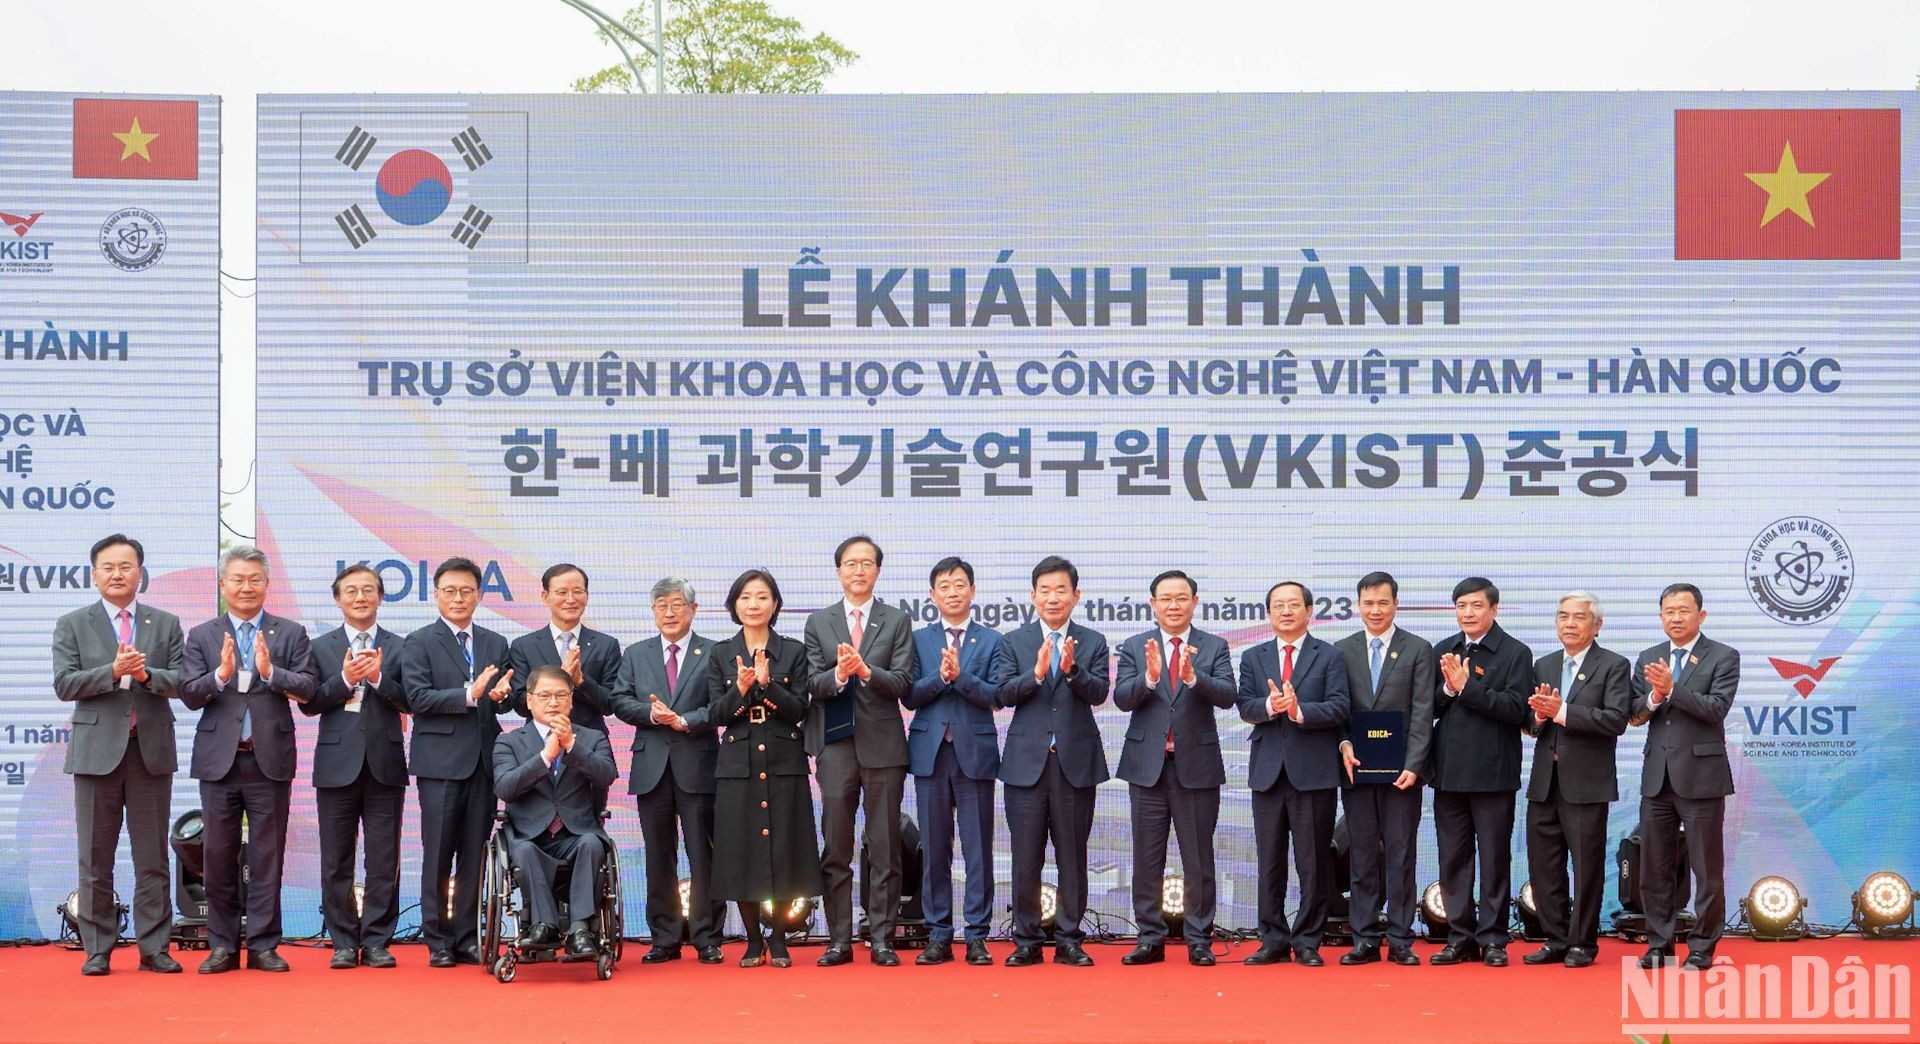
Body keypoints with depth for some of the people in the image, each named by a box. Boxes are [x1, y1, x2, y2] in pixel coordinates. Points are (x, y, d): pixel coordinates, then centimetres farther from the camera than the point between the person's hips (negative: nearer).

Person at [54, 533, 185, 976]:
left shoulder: (166, 624, 10)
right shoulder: (72, 625, 6)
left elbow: (180, 683, 2)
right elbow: (64, 684, -5)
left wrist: (146, 674, -18)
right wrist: (113, 671, -19)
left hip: (151, 750, 1)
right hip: (96, 751, -1)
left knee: (152, 858, 4)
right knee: (95, 860, 3)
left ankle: (154, 949, 9)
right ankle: (97, 950, 10)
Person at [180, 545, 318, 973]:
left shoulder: (291, 633, 6)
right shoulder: (202, 637, 8)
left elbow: (308, 688, -5)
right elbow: (189, 695, -2)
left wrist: (271, 671, -21)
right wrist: (221, 674, -19)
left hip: (270, 758, -1)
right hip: (219, 758, 1)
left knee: (267, 856, 3)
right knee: (219, 855, 5)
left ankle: (263, 945, 9)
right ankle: (222, 946, 14)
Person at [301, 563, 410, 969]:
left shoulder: (398, 648, 7)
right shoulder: (321, 647, 7)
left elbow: (409, 702, -2)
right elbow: (309, 703, -2)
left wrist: (379, 678, -17)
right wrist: (345, 679, -15)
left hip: (385, 764, 0)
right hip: (337, 764, 0)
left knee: (384, 861, 2)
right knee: (336, 862, 4)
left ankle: (377, 942, 9)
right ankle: (344, 943, 12)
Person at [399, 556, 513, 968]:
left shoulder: (496, 645, 15)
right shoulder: (419, 643, 1)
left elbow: (500, 698, 12)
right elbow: (418, 698, -10)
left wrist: (501, 694, -12)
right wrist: (469, 695, -20)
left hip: (483, 760, 4)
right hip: (441, 761, -4)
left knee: (474, 855, 5)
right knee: (438, 856, -1)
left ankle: (467, 938, 12)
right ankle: (437, 941, 7)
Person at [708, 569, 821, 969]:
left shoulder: (793, 651, 5)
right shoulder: (720, 654, 8)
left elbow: (799, 710, -3)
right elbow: (717, 713, 0)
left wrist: (766, 684, -19)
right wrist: (740, 689, -18)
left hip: (784, 764, -1)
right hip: (738, 764, 1)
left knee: (783, 849, -1)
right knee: (740, 851, 0)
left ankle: (778, 940, 10)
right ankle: (753, 940, 11)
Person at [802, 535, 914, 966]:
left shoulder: (897, 621, 7)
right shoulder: (819, 622, 11)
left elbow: (903, 682, -3)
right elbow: (812, 685, 2)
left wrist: (866, 671, -20)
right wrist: (838, 675, -18)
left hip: (883, 743, -1)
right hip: (835, 743, 1)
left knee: (884, 849, 1)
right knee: (836, 849, 2)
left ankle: (881, 939, 6)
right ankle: (839, 940, 8)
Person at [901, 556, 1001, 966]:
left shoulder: (991, 640, 6)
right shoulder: (919, 639, 11)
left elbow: (994, 696, -5)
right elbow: (910, 696, 1)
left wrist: (960, 675, -18)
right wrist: (940, 676, -14)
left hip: (975, 750, -1)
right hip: (930, 750, 1)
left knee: (978, 848, -1)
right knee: (934, 848, 4)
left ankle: (978, 936, 4)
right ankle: (938, 935, 10)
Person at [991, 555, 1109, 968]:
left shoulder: (1093, 643, 6)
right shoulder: (1013, 642, 6)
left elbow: (1098, 693, -7)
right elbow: (1002, 693, -6)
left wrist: (1072, 670, -26)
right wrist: (1036, 673, -22)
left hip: (1076, 762, 0)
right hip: (1027, 761, 0)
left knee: (1072, 855, 5)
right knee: (1026, 857, 2)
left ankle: (1069, 940, 13)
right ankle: (1027, 941, 11)